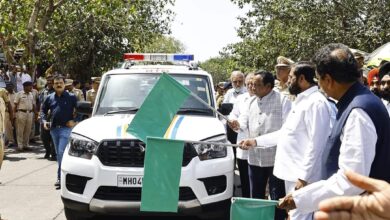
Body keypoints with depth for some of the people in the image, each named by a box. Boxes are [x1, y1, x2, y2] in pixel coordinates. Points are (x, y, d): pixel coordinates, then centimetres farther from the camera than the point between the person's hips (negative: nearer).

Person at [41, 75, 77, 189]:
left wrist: (75, 121, -10)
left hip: (66, 128, -5)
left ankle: (60, 177, -8)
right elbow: (43, 110, 21)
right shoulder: (50, 98, 11)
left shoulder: (71, 97, -2)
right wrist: (44, 121, 5)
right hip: (54, 129, 5)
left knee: (62, 153, -13)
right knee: (58, 154, 12)